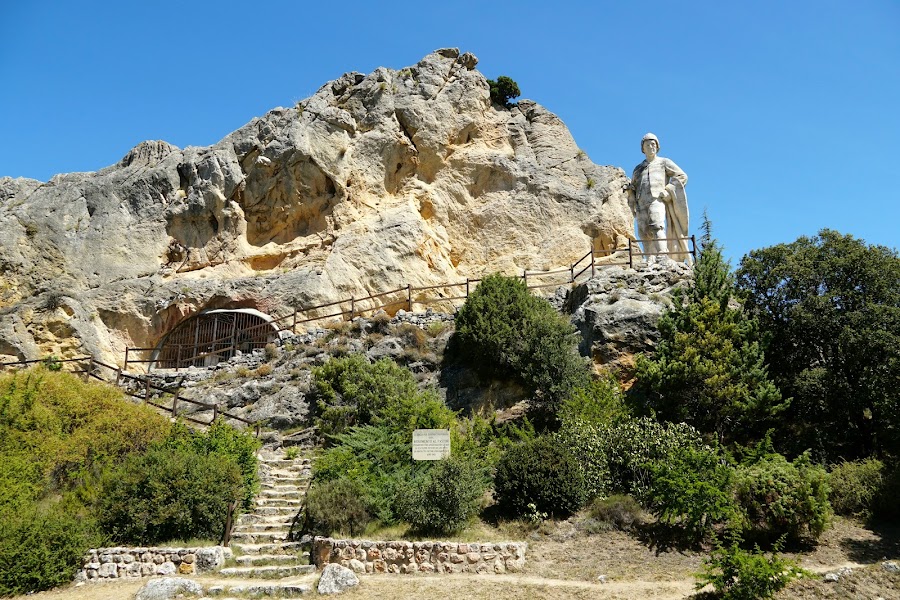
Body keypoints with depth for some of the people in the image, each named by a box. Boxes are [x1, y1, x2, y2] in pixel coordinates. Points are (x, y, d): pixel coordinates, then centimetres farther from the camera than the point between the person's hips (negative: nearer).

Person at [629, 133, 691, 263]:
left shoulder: (664, 162, 18)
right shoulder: (638, 169, 29)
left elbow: (682, 176, 9)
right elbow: (632, 188, 31)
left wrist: (668, 191, -4)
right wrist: (632, 204, 13)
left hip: (657, 199, -4)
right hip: (641, 203, 4)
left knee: (656, 226, -26)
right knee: (644, 233, -10)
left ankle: (663, 257, -35)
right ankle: (650, 262, -14)